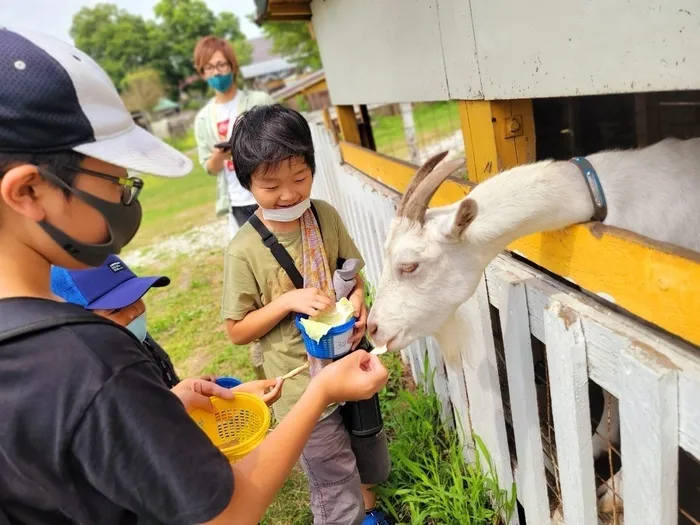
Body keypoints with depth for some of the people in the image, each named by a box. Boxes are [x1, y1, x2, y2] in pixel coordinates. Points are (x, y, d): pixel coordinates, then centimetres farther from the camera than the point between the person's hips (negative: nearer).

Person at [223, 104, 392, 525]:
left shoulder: (326, 216, -8)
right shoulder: (245, 252, -20)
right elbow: (237, 331, -11)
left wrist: (358, 299, -14)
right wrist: (287, 301, -25)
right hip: (305, 391, -5)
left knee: (370, 464, 28)